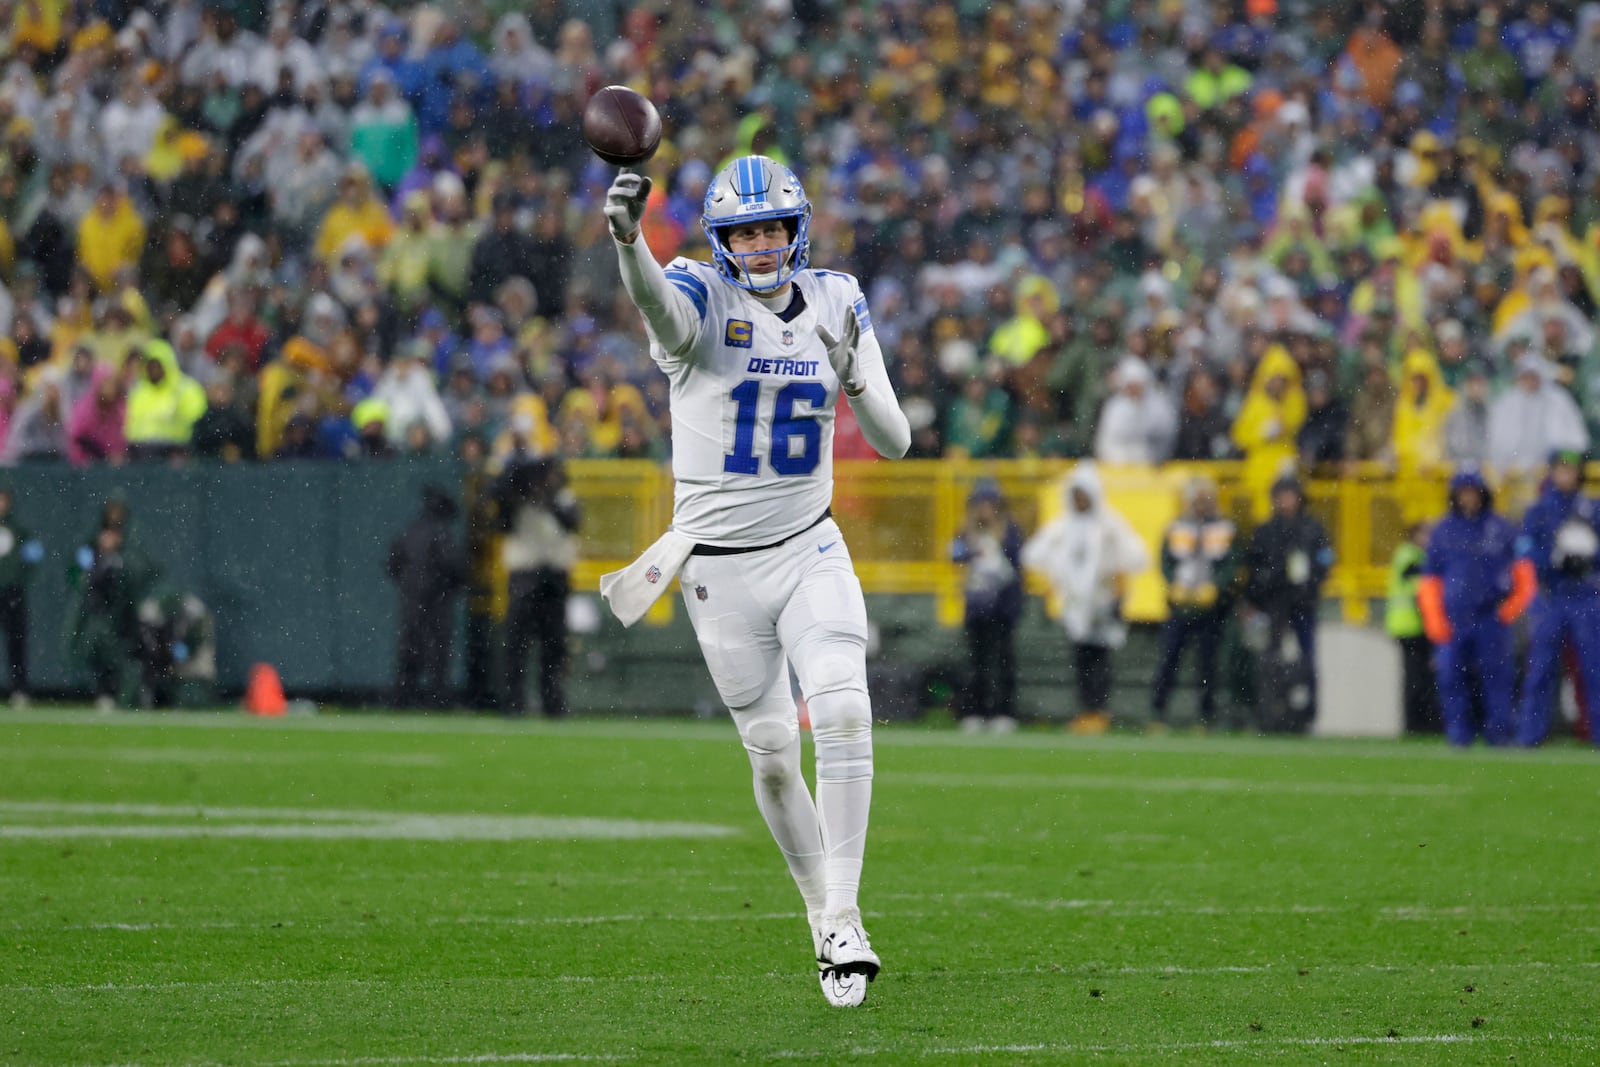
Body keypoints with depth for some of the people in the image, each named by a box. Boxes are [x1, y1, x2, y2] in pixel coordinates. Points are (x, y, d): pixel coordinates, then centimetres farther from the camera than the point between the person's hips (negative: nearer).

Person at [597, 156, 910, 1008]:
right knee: (772, 752, 4)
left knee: (843, 712, -19)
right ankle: (821, 910, 25)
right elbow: (659, 305, -37)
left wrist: (855, 375, -18)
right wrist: (627, 238, -59)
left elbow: (893, 442, 3)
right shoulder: (703, 299, -9)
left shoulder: (834, 305, 2)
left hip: (809, 551, 2)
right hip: (720, 568, -1)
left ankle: (844, 921, -15)